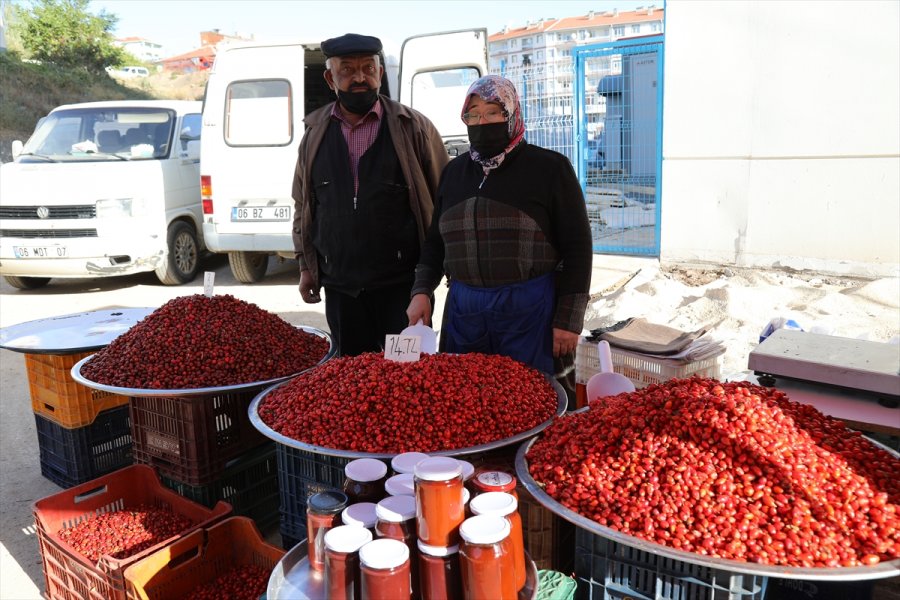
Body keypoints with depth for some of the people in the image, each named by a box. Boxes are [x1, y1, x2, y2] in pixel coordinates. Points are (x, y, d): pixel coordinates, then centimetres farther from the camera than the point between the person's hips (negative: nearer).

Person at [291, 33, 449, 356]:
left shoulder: (413, 127, -1)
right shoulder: (315, 132, 9)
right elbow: (303, 205, 16)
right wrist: (306, 265, 13)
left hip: (402, 283, -3)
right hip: (339, 285, 4)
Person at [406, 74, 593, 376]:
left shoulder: (549, 167, -2)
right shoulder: (454, 171, 13)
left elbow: (577, 247, -4)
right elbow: (435, 241, 19)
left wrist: (568, 321, -9)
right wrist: (421, 291, 4)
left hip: (530, 309, -4)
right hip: (463, 310, 5)